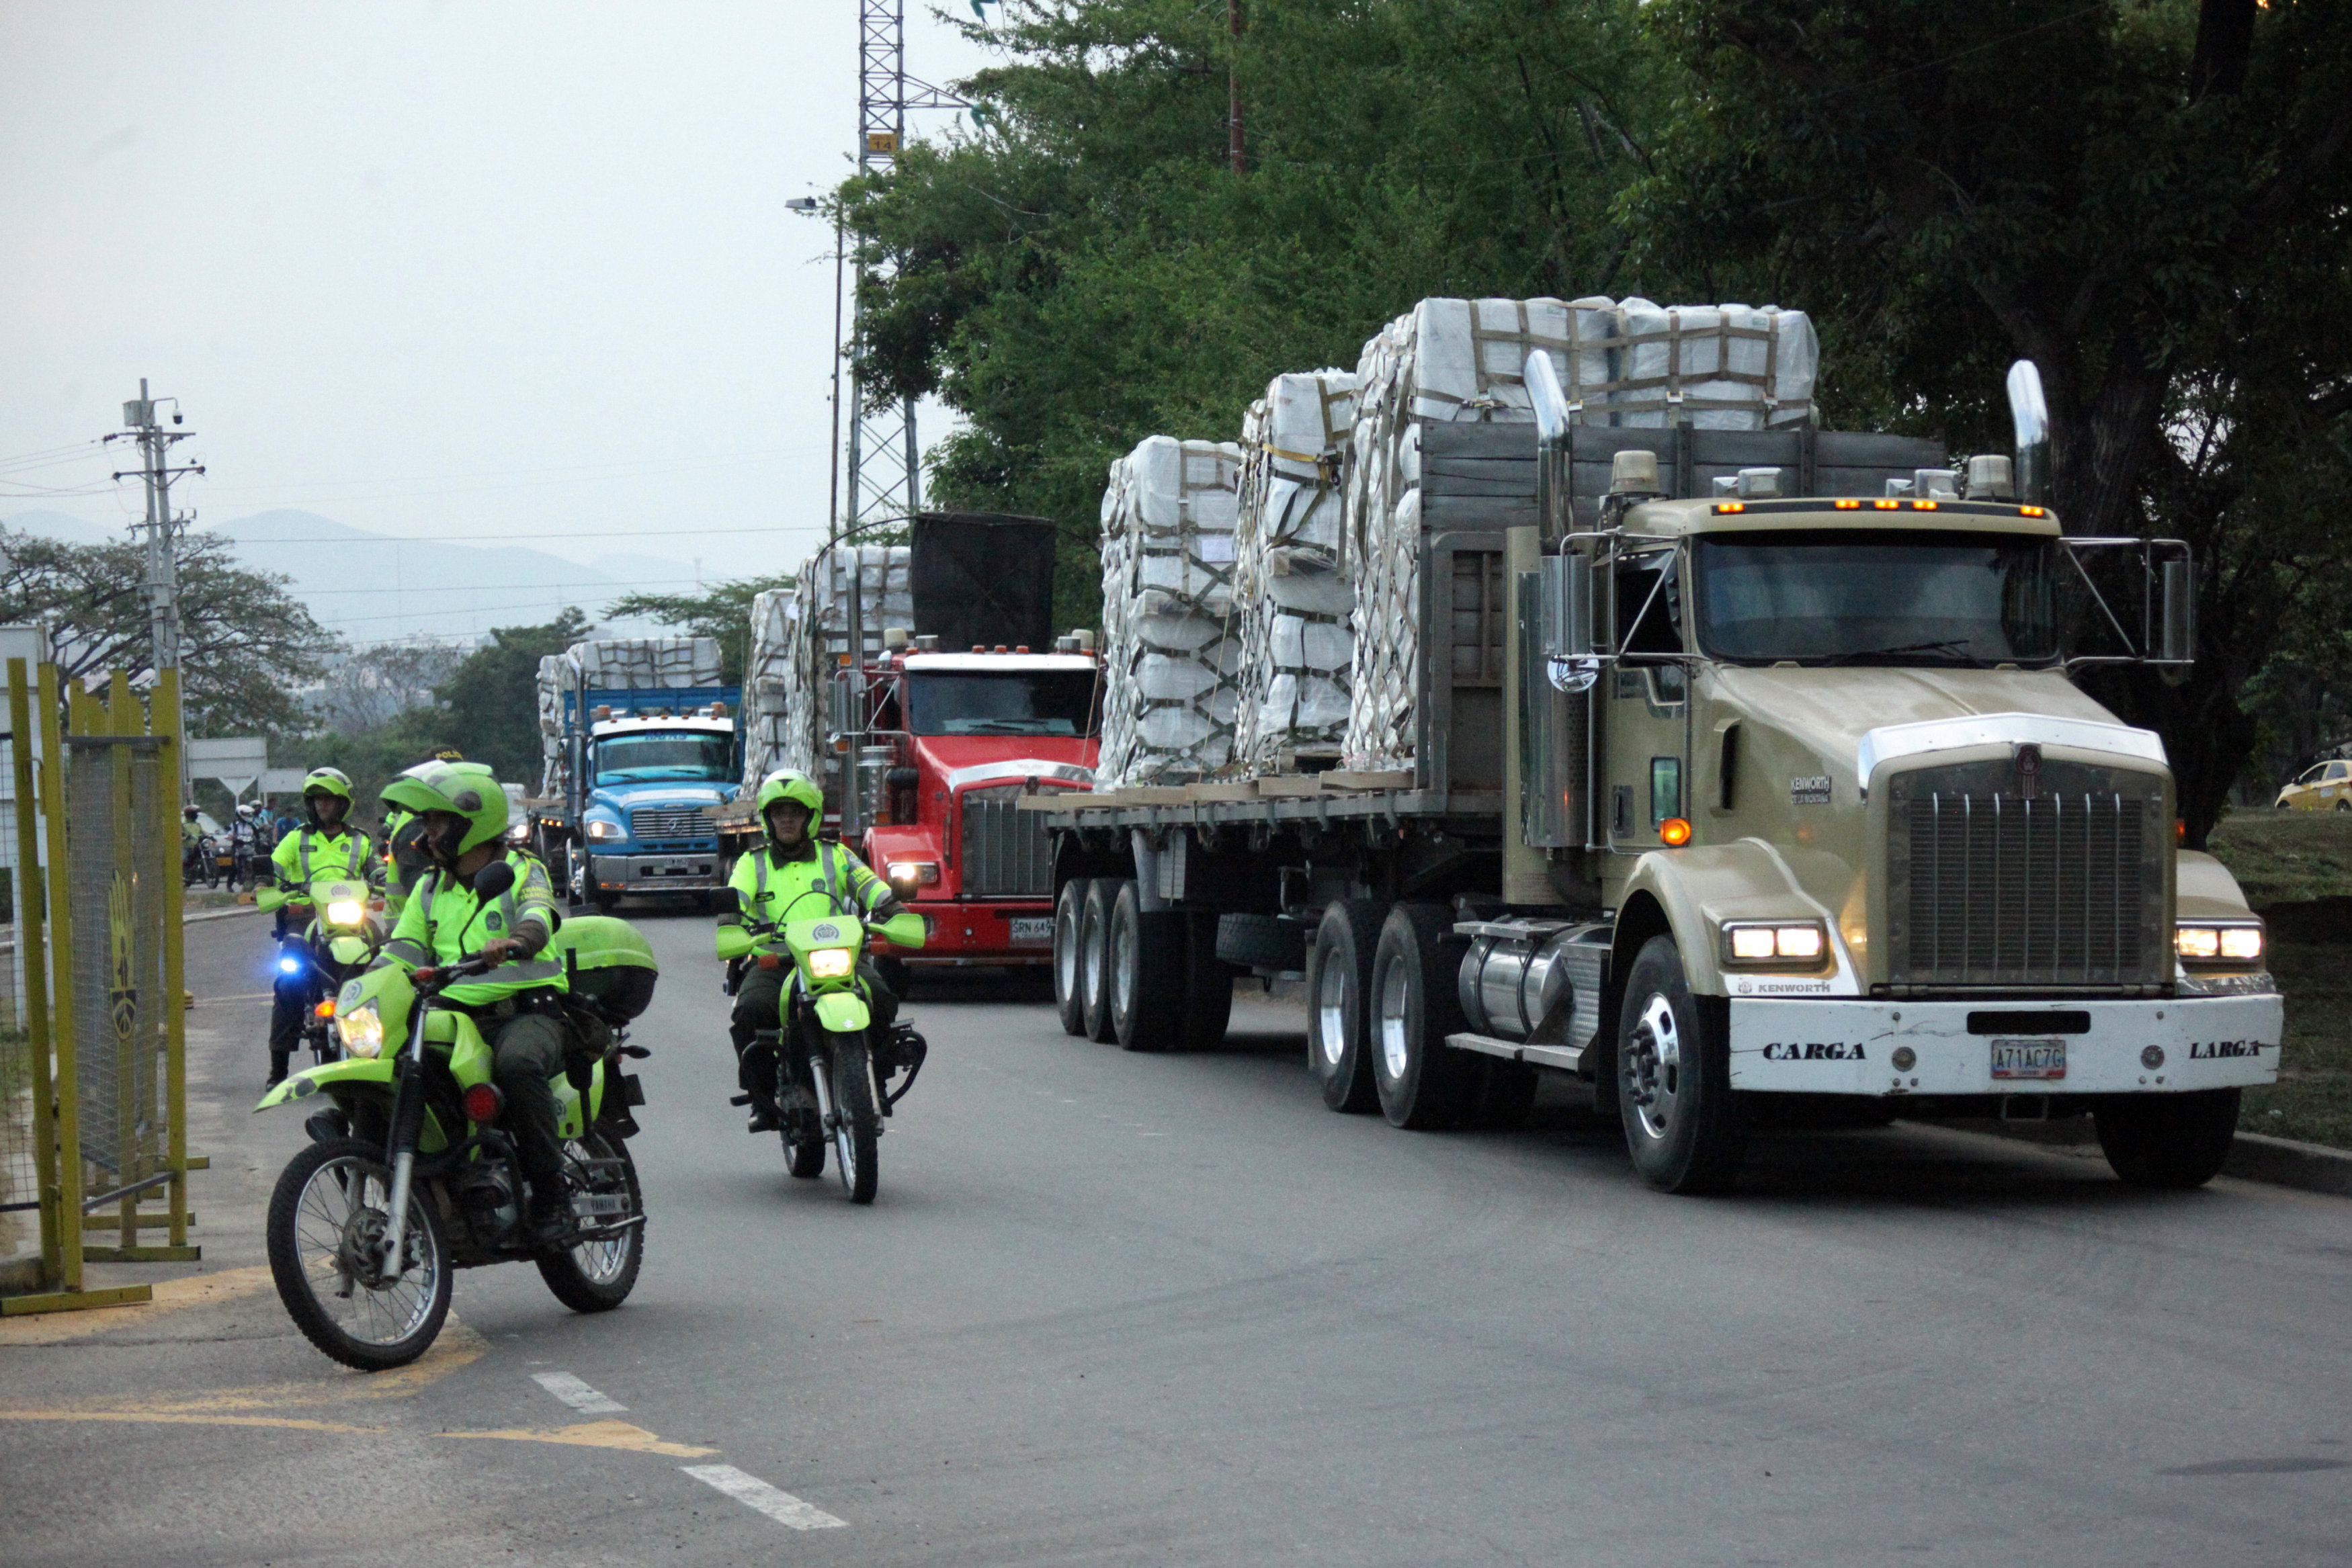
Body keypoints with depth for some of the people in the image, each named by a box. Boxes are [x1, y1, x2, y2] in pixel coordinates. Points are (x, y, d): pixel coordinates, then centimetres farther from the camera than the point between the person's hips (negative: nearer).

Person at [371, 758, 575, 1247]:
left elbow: (537, 922, -17)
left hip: (527, 1010, -5)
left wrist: (512, 941, -42)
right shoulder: (429, 889, 21)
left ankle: (551, 1192, -27)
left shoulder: (523, 873, 4)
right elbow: (402, 951, 12)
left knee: (517, 1062, -38)